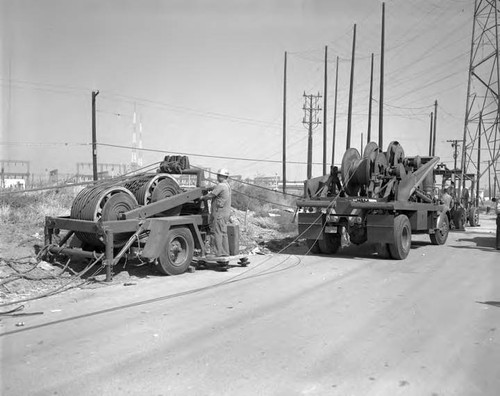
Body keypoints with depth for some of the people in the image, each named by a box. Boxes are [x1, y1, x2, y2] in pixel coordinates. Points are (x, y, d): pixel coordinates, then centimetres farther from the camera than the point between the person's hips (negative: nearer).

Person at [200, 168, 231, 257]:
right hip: (226, 212, 10)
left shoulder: (220, 185, -14)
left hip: (219, 213, -10)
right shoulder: (227, 186, 16)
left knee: (217, 233, -6)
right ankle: (225, 252, 16)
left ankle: (218, 253, -5)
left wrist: (202, 197, 4)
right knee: (223, 233, 13)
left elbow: (211, 195, -12)